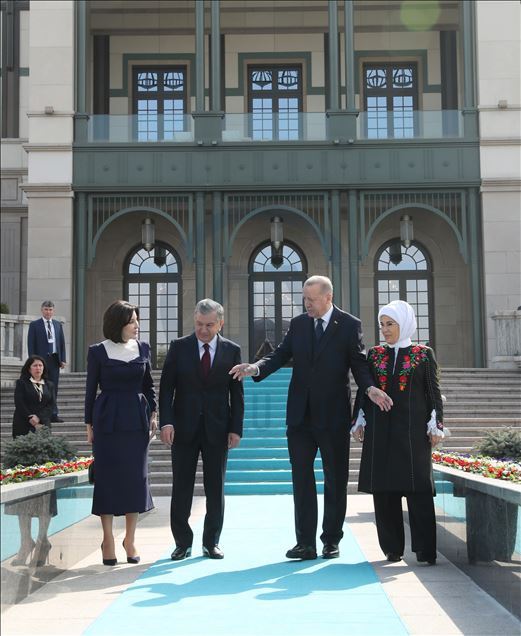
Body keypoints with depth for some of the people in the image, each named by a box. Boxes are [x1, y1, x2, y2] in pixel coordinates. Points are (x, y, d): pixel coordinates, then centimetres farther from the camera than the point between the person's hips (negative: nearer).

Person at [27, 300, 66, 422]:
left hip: (55, 359, 4)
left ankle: (53, 414, 7)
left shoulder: (58, 324, 12)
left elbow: (62, 342, 13)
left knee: (53, 388, 5)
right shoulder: (34, 325, 1)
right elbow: (31, 344, -2)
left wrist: (63, 359, 4)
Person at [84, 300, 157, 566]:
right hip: (108, 420, -3)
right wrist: (89, 424, 1)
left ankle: (130, 539, 15)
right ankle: (108, 540, 11)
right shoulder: (98, 351, -2)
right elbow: (90, 389, 2)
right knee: (107, 478, 1)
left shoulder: (142, 348, 6)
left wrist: (153, 413, 4)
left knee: (136, 477, 4)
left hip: (137, 419, 3)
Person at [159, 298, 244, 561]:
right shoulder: (179, 347, 1)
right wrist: (166, 421, -13)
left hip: (217, 429, 0)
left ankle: (211, 542, 18)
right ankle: (183, 542, 14)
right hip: (184, 428, 0)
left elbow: (236, 393, 3)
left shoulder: (232, 350, 2)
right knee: (181, 487, 3)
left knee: (215, 488, 6)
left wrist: (236, 428, -4)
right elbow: (166, 387, -1)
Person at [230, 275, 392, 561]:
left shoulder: (349, 325, -2)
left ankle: (331, 541, 18)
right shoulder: (298, 324, 8)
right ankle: (305, 543, 8)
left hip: (333, 416, -3)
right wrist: (257, 368, -15)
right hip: (300, 416, 3)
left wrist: (370, 388, -22)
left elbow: (358, 363, -3)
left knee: (335, 480, 7)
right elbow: (281, 355, 4)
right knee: (301, 479, 3)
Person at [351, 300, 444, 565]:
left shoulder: (424, 354, 5)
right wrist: (359, 421, 6)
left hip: (413, 429, -3)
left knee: (417, 488, -6)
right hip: (381, 431, 3)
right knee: (383, 489, 2)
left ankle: (424, 549, -2)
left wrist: (435, 425, -2)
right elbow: (363, 392, 12)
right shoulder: (374, 355, 11)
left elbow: (434, 392, 4)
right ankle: (392, 547, 11)